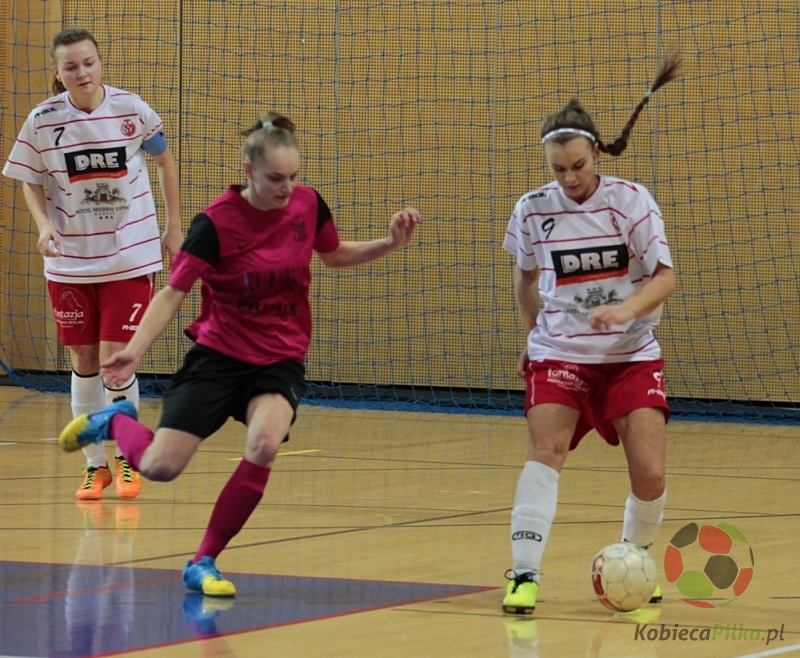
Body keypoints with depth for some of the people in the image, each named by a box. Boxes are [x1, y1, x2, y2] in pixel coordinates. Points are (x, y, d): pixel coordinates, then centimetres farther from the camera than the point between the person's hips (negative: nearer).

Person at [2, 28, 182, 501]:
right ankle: (95, 465, 22)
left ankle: (127, 458, 16)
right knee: (84, 364, 7)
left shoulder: (131, 109, -9)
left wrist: (174, 227, 6)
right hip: (70, 262, 1)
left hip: (129, 258, -1)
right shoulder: (42, 121, -8)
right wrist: (44, 225, -14)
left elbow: (165, 159, 7)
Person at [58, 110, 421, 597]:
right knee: (159, 467, -11)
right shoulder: (216, 222, -16)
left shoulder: (308, 205, -5)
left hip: (280, 361, 2)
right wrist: (135, 350, -24)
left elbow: (336, 256, 16)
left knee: (264, 445, -29)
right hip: (218, 355, -2)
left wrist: (391, 244, 0)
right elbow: (174, 293, -12)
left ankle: (204, 563, -12)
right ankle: (116, 421, 28)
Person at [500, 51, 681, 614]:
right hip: (559, 353, 0)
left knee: (650, 474, -11)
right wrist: (535, 336, 13)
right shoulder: (533, 210, -3)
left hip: (631, 355, 0)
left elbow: (665, 278, -12)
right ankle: (524, 574, -23)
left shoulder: (631, 201, -8)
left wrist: (624, 310, -29)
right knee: (546, 448, -23)